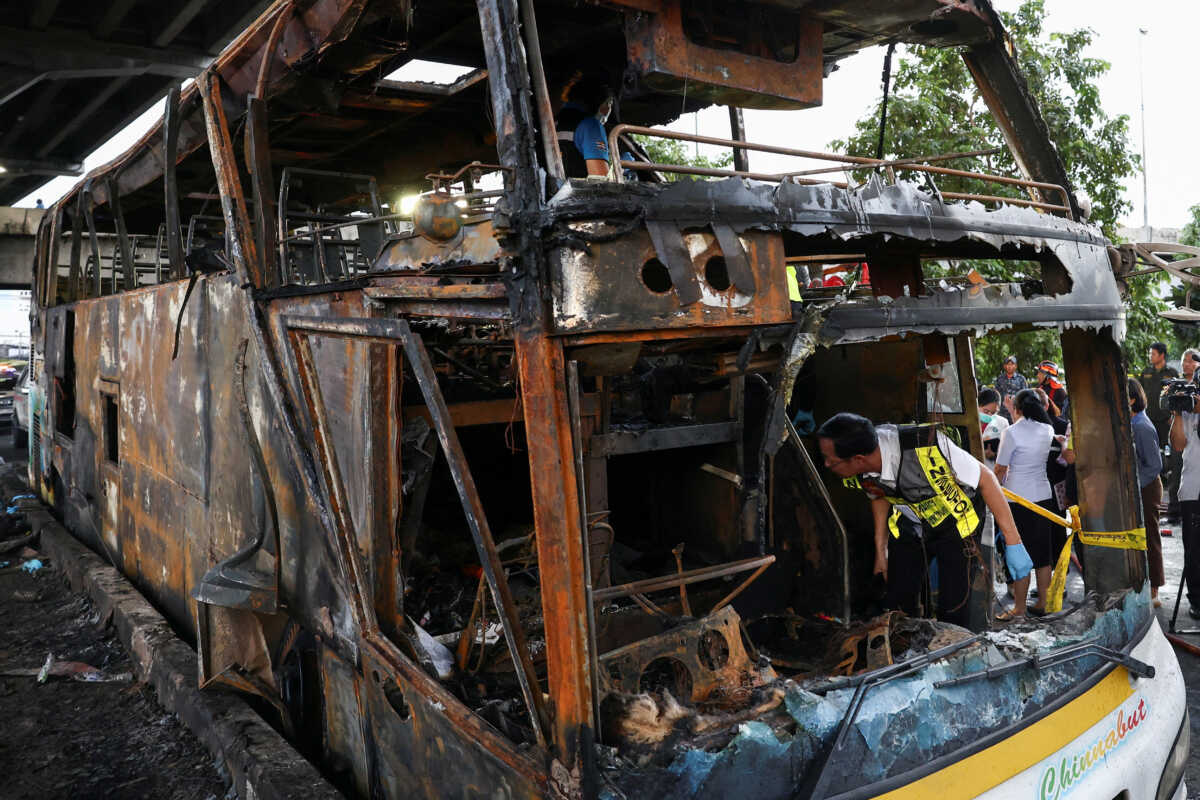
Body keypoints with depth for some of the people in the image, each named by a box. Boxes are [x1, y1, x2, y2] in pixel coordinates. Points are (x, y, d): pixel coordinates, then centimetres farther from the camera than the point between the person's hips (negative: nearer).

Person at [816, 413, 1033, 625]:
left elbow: (985, 479, -25)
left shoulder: (925, 447, -39)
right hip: (910, 526, 4)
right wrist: (880, 550, 9)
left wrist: (1013, 543, -24)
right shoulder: (857, 474, -21)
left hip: (956, 523, -4)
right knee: (898, 603, 3)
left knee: (953, 608, -9)